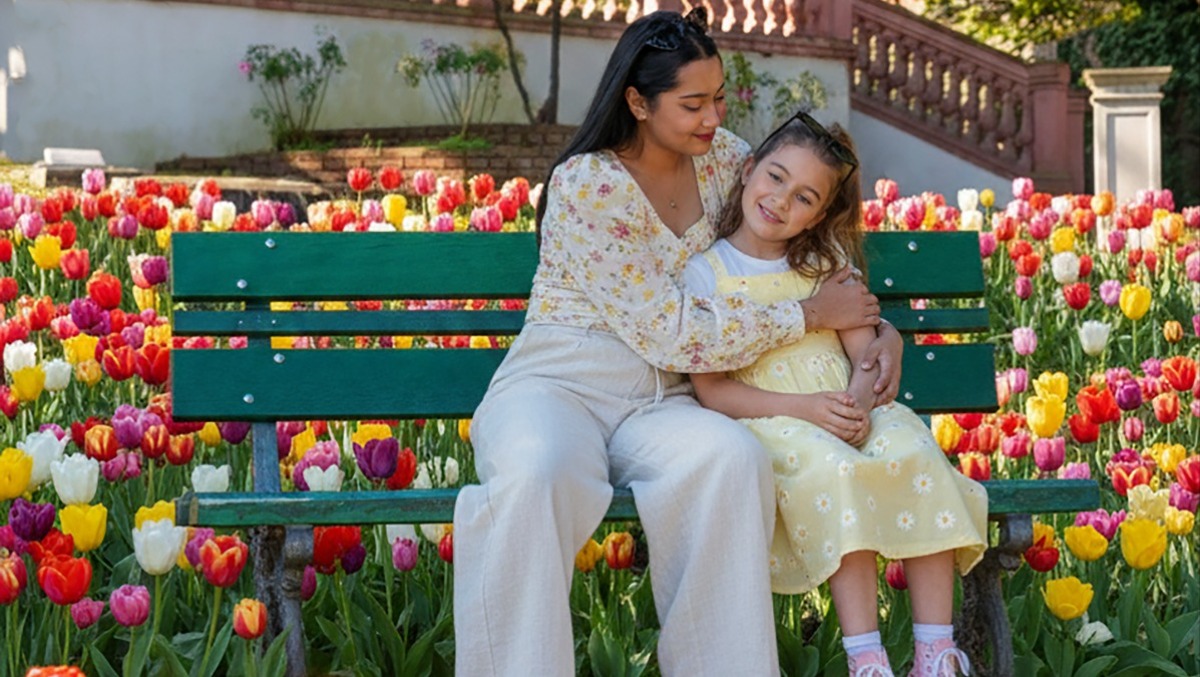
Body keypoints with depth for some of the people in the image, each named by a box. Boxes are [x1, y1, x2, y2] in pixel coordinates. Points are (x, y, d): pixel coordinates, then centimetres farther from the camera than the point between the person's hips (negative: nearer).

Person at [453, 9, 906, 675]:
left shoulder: (720, 156, 6)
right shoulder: (587, 187, -13)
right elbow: (673, 333, -15)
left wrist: (880, 327, 3)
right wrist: (810, 315, -10)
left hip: (656, 405, 5)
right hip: (558, 386, -4)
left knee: (732, 459, -33)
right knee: (534, 476, -41)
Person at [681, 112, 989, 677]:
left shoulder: (827, 264, 15)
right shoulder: (704, 273, 3)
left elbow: (867, 353, 7)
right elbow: (711, 390, -5)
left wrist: (859, 401, -18)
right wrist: (804, 408, -18)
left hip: (845, 413, 4)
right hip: (766, 422, -3)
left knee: (914, 453, -28)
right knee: (834, 468, -35)